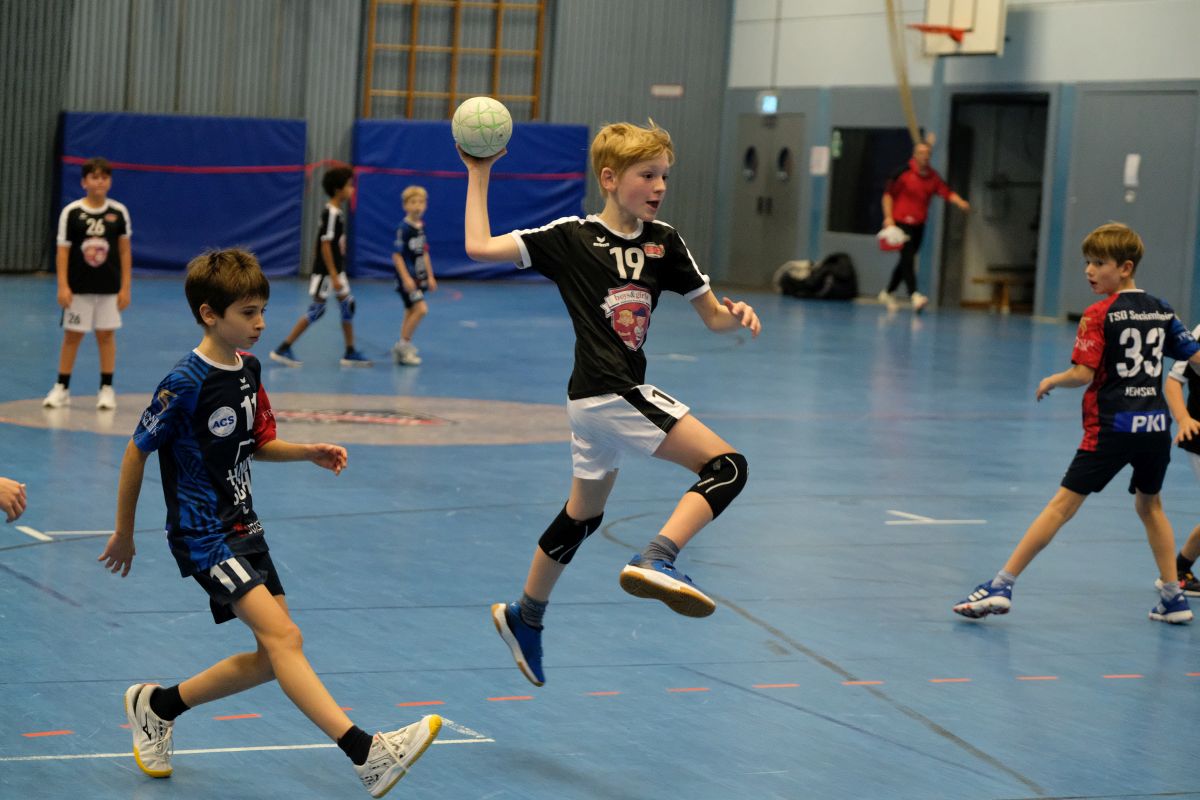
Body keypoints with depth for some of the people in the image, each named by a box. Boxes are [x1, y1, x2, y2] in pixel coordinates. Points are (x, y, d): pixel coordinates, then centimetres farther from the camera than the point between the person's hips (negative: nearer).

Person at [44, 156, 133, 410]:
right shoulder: (71, 212, -7)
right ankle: (62, 388, 15)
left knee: (106, 334, 6)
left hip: (109, 287, 1)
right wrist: (63, 286, -11)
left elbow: (125, 249, 3)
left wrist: (126, 287, 0)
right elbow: (63, 250, -5)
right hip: (78, 286, -1)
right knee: (72, 335, 6)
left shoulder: (119, 212, -2)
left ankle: (106, 389, 15)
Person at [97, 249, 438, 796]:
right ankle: (367, 753, -31)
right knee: (282, 636, -21)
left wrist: (310, 453, -1)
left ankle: (157, 706, 26)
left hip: (243, 528, 9)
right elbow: (137, 452, -9)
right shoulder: (185, 383, -18)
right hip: (202, 534, -9)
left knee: (273, 659, 10)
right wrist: (124, 535, -2)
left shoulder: (248, 369, 5)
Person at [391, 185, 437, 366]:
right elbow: (397, 255, -16)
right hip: (407, 278, -8)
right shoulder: (404, 228, -15)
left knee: (411, 312, 12)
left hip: (419, 277, 8)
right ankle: (403, 345, -6)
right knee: (421, 309, -17)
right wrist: (406, 278, -22)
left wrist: (430, 277, 18)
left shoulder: (421, 226, 8)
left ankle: (403, 350, 21)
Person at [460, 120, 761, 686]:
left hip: (597, 402, 7)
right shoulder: (571, 238, -7)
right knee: (726, 466, -16)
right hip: (611, 393, -7)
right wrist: (478, 175, -7)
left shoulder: (663, 241, 7)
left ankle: (524, 617, 38)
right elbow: (480, 247, -11)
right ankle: (656, 560, -28)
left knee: (582, 517, 22)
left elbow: (711, 315, 8)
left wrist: (736, 315, -14)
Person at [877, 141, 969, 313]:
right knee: (908, 258, -17)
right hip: (901, 222, -6)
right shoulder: (904, 172, -9)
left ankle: (888, 293, 30)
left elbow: (947, 192, -2)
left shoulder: (933, 176, 6)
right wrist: (888, 217, -13)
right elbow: (888, 194, -6)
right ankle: (914, 296, -27)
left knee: (906, 260, 14)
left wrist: (960, 202, -21)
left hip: (918, 225, 6)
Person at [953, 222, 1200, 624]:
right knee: (1149, 504, 25)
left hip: (1112, 426, -5)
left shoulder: (1099, 315, -9)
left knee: (1062, 505, -7)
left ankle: (1001, 586, -7)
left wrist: (1051, 381, 3)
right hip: (1156, 425, 6)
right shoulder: (1162, 310, 8)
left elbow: (1082, 375, -15)